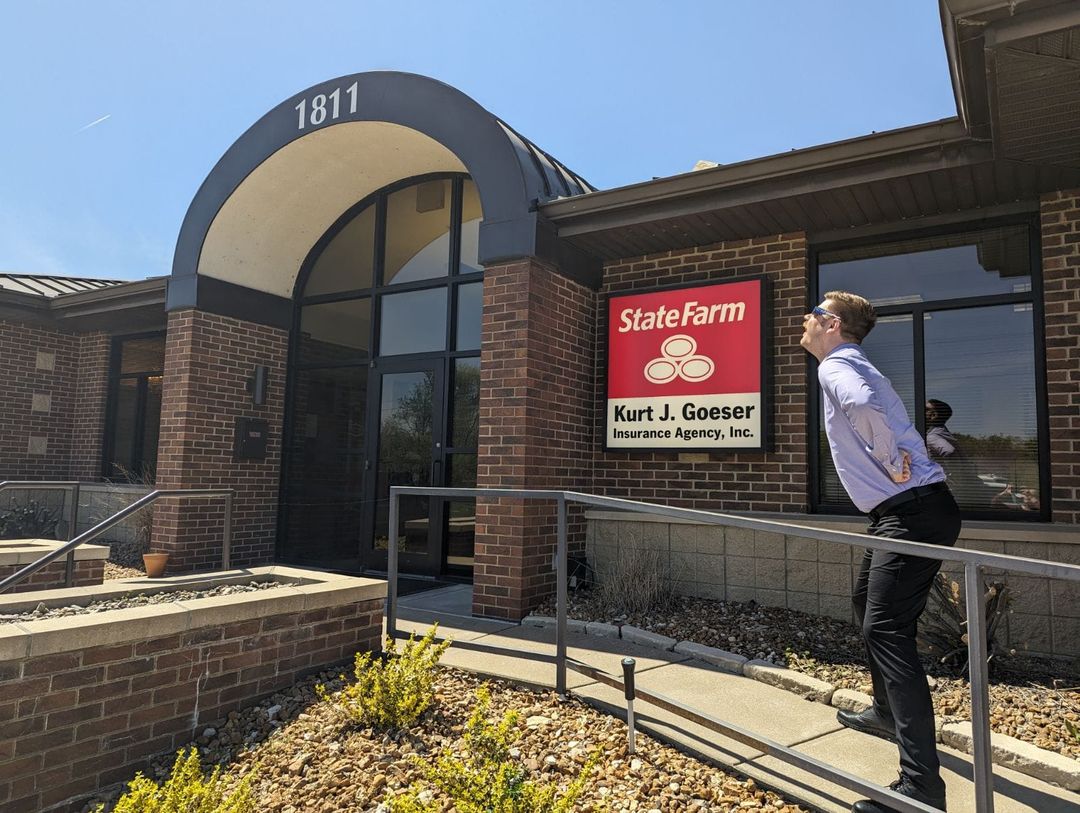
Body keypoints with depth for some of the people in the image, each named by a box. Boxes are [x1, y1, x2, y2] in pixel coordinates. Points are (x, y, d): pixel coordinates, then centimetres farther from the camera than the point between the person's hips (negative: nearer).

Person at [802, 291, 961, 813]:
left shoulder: (836, 366, -12)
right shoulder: (848, 366, 19)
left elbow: (864, 407, -34)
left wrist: (894, 466, -21)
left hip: (913, 512, -11)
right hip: (901, 512, 11)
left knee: (885, 630, -14)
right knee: (868, 604, 25)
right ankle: (889, 713, 42)